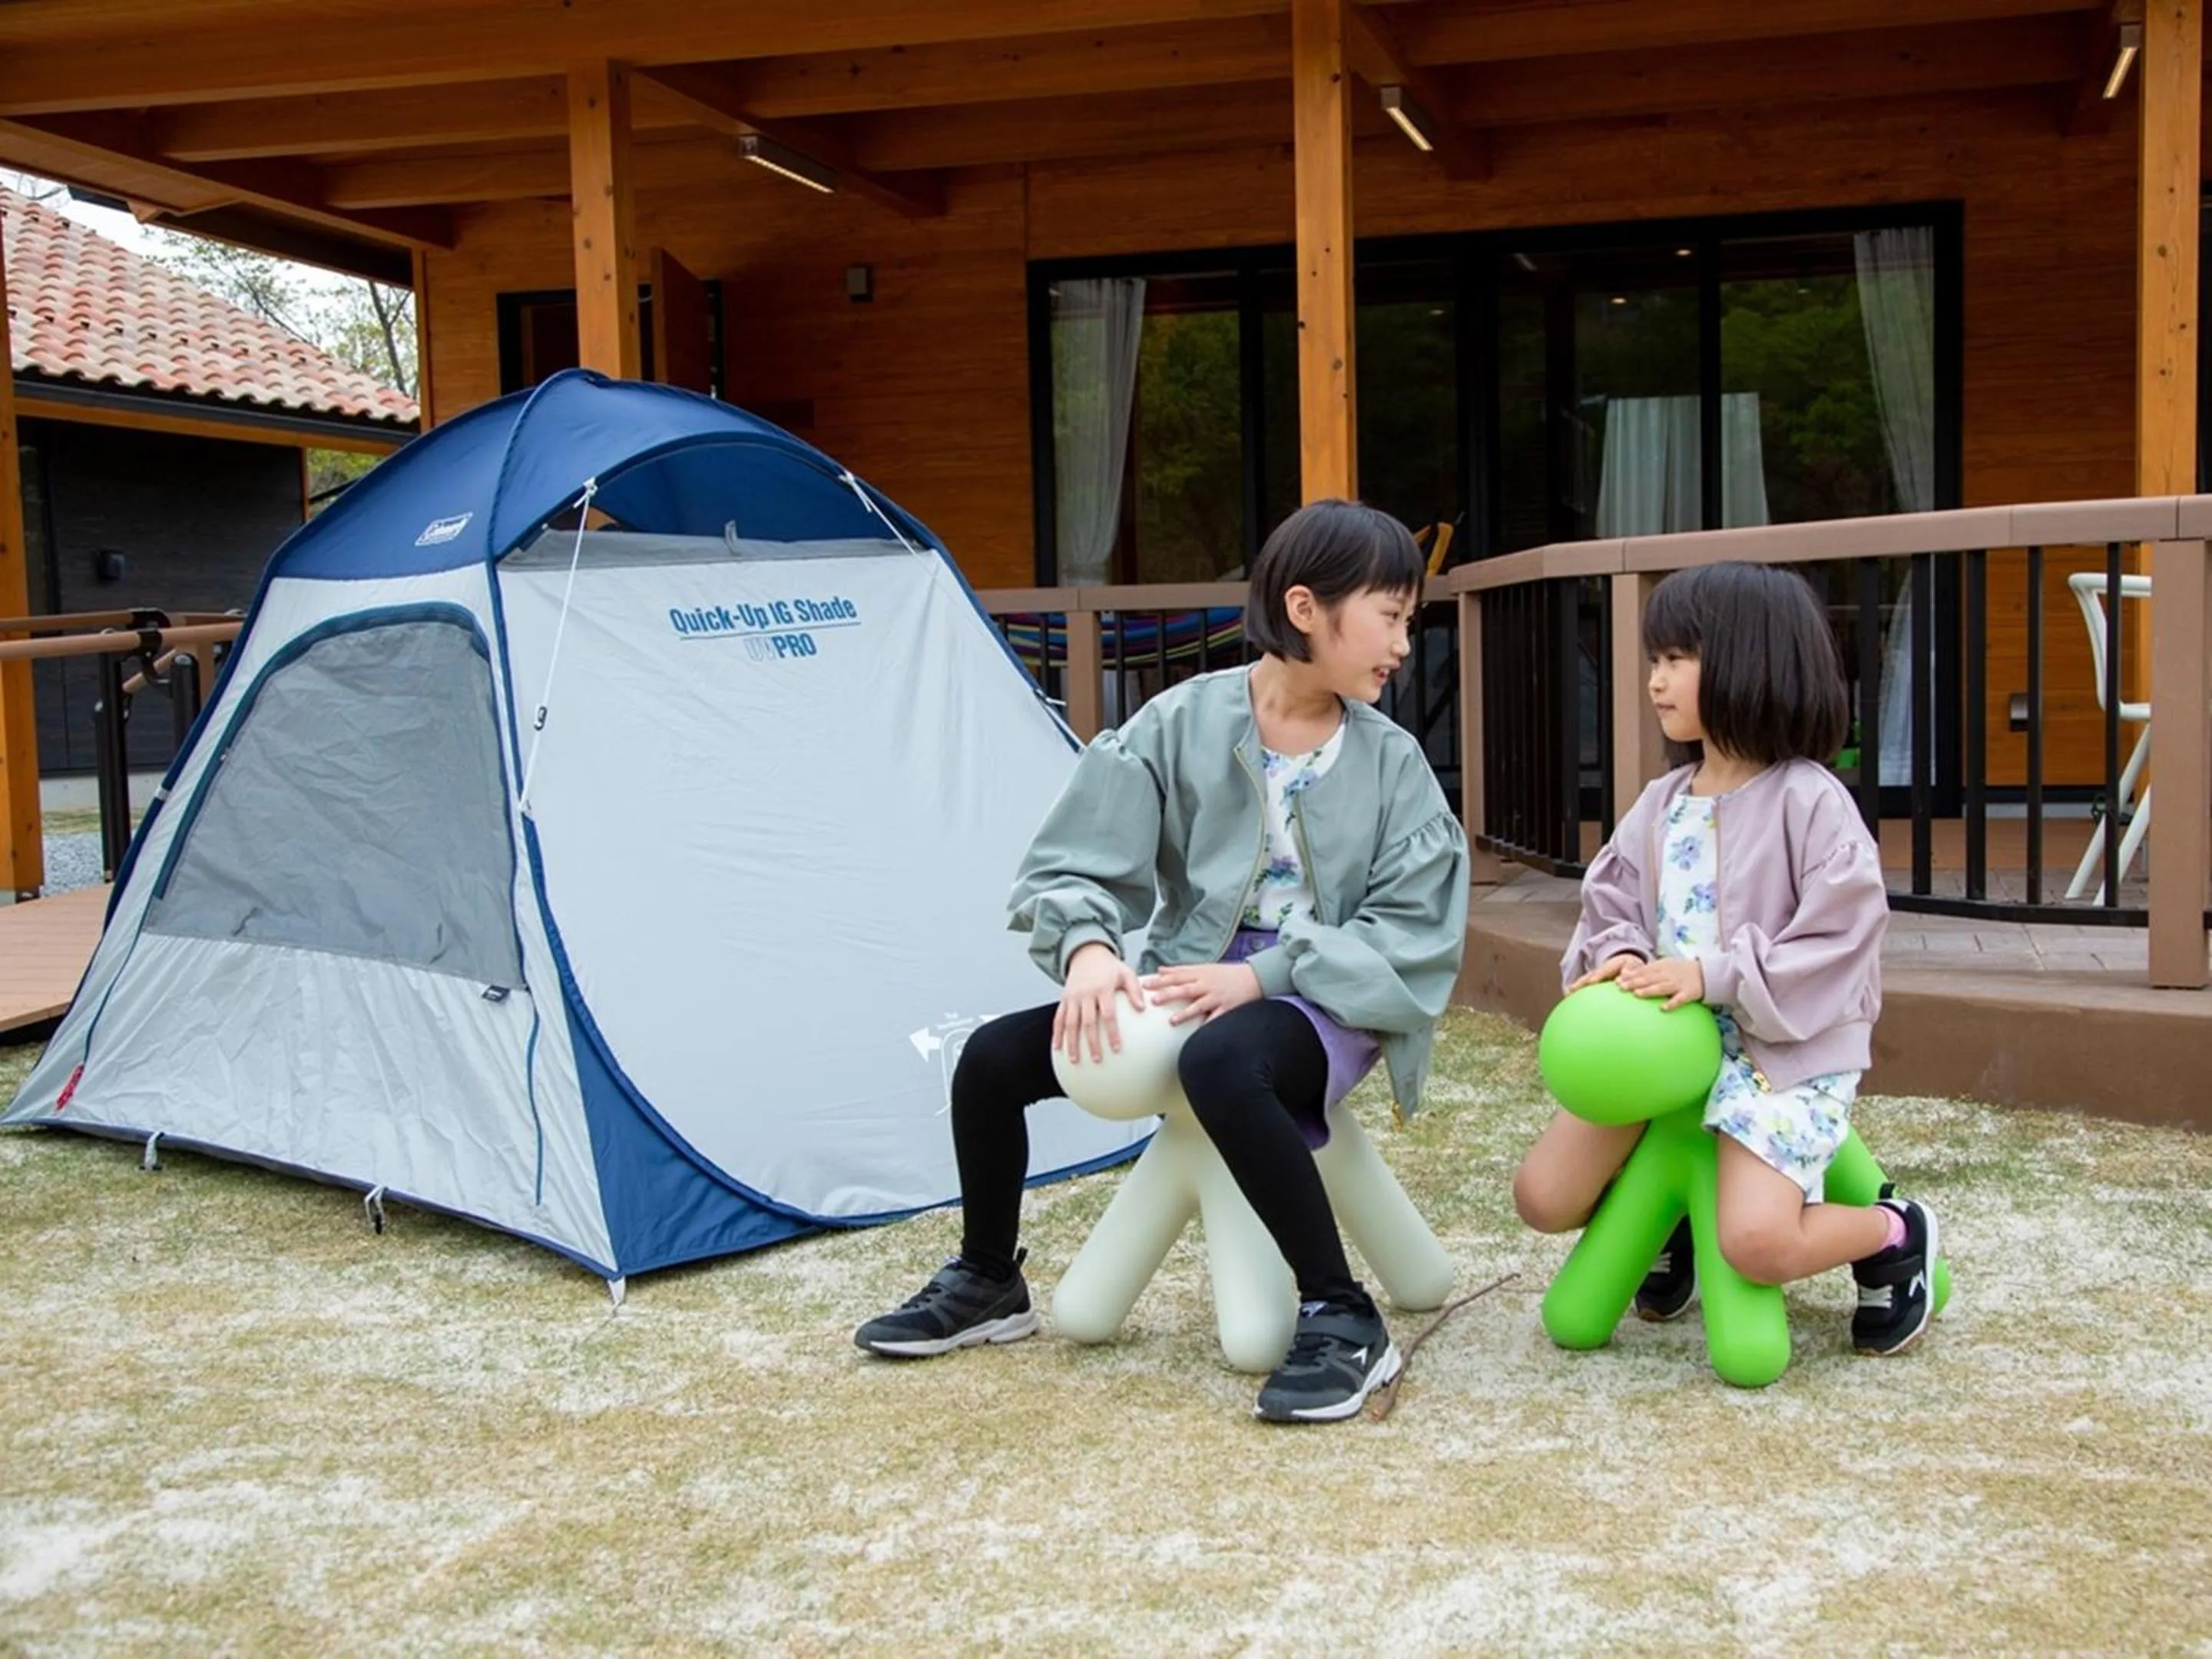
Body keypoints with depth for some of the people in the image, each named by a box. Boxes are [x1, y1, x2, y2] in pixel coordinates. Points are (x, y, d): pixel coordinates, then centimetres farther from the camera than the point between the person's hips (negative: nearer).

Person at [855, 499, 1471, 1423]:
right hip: (1188, 987, 3)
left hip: (1319, 1008, -3)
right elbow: (1073, 866, -6)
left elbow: (1411, 934, -11)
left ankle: (1342, 1321, -25)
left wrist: (1261, 978, -21)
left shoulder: (1392, 764, -6)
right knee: (993, 1057, -8)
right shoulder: (1183, 724, -5)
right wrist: (1090, 949, -27)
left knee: (1219, 1063, -37)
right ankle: (987, 1285, 16)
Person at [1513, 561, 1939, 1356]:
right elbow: (1611, 903, 9)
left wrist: (1711, 975, -24)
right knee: (1544, 1197, -3)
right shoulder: (1661, 803, 8)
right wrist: (1620, 958, -14)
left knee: (1757, 1244, -25)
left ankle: (1894, 1234, 8)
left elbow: (1838, 941, -18)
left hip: (1783, 1049, -6)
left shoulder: (1810, 801, -11)